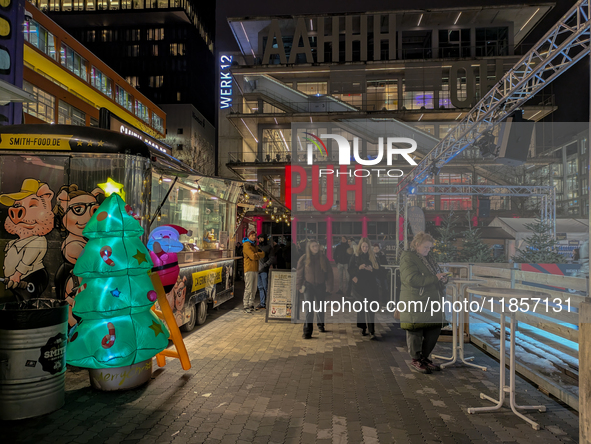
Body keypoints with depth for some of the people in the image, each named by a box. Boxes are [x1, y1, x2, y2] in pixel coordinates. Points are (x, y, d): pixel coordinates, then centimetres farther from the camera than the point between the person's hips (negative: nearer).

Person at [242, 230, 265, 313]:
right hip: (249, 269, -8)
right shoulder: (247, 245, -5)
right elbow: (253, 256, -16)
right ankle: (246, 307, -7)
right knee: (248, 289, -9)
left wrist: (256, 254, -7)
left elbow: (262, 254, 11)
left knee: (254, 289, 10)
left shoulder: (255, 245, 22)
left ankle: (251, 305, 17)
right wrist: (260, 254, 1)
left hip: (255, 269, 8)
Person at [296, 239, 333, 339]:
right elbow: (299, 273, 1)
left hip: (321, 286, 2)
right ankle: (307, 331, -8)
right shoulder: (304, 258, -5)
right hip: (309, 286, -2)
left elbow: (329, 273, 4)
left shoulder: (323, 258, 0)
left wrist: (329, 286, 1)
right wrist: (299, 286, -2)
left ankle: (321, 325, 37)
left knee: (321, 307, 15)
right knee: (309, 308, -10)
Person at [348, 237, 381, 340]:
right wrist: (359, 268, -16)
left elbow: (378, 270, 7)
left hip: (371, 286, 0)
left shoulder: (373, 257, 7)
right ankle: (363, 328, 20)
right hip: (359, 285, 0)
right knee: (361, 308, 7)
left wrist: (371, 269, -13)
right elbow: (350, 270, 0)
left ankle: (372, 332, -8)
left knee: (370, 309, -6)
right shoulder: (355, 257, 3)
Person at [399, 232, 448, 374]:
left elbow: (437, 275, 26)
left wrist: (443, 278, 1)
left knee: (434, 330, 11)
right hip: (415, 304, -8)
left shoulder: (429, 258, 17)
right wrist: (435, 277, -20)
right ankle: (416, 360, 19)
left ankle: (424, 357, 28)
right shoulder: (408, 258, -10)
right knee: (416, 332, 2)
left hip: (432, 302, 8)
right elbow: (411, 279, -23)